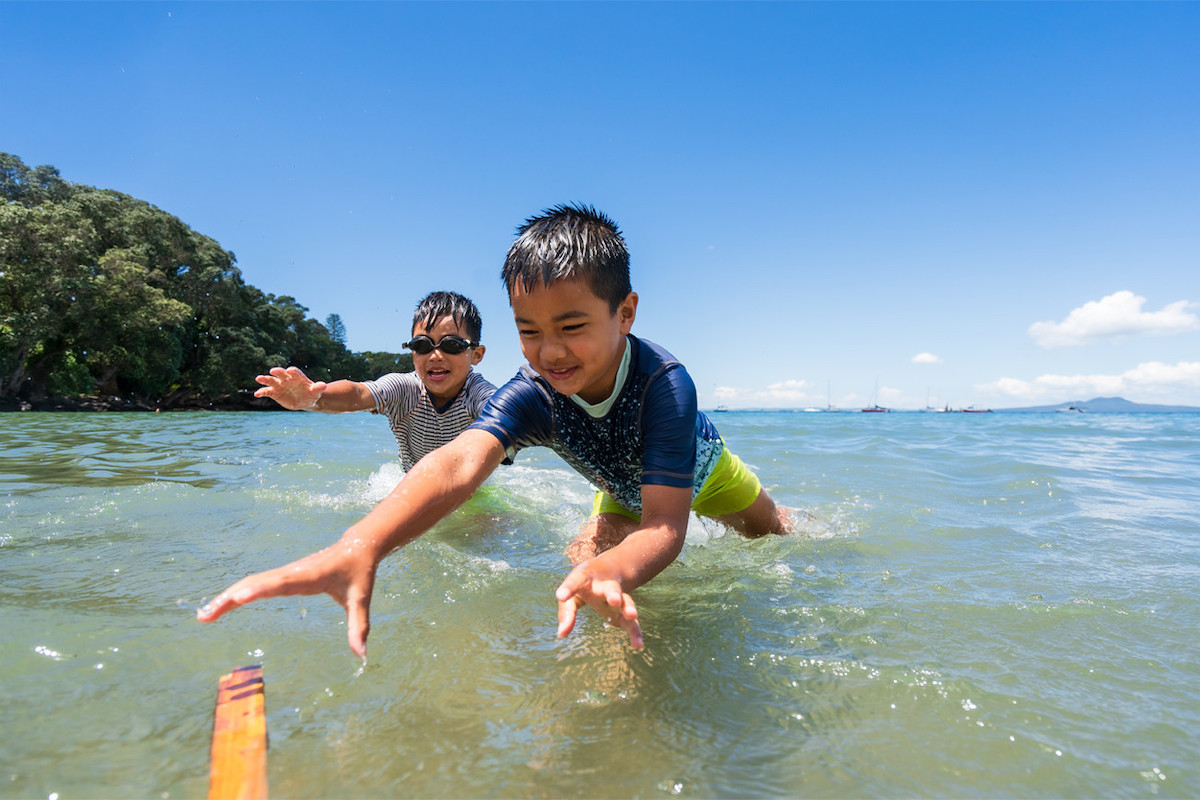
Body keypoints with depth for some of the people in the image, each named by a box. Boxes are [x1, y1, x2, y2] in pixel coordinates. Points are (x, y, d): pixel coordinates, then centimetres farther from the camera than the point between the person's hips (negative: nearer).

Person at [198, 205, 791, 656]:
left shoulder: (664, 383, -48)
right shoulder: (530, 398, -40)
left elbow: (665, 524, -52)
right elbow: (459, 462, -60)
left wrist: (613, 571, -77)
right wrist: (359, 547, -79)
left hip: (700, 473, 0)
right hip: (626, 492, 1)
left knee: (775, 533, 24)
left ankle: (792, 516, 62)